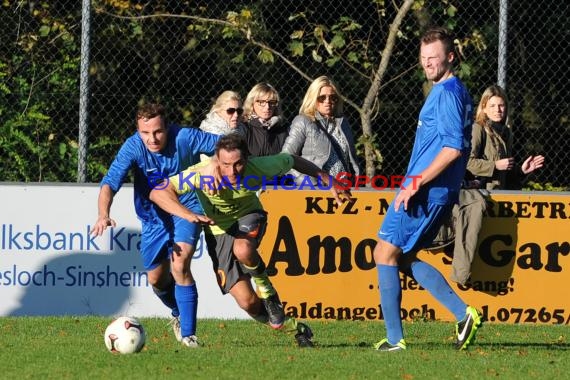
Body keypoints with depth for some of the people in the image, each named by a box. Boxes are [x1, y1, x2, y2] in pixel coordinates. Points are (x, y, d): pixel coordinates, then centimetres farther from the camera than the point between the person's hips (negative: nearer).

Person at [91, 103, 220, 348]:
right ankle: (178, 312, 45)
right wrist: (103, 214, -52)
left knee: (179, 265, -23)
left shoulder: (184, 138, -23)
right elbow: (111, 182, -35)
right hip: (154, 216, 3)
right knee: (157, 279, 12)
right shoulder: (133, 147, -23)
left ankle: (188, 334, -16)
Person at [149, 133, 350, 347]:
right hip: (218, 231, 1)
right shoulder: (201, 173, -32)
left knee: (242, 250, -40)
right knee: (247, 302, -7)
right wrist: (188, 214, -52)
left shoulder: (258, 168, -26)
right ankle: (295, 329, 20)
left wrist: (329, 183, 5)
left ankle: (265, 287, -7)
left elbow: (293, 161, -6)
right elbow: (158, 193, -35)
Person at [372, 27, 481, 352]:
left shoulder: (447, 93, -14)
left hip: (426, 191, -10)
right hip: (442, 193, 10)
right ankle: (463, 313, 7)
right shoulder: (457, 92, 17)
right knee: (405, 258, 16)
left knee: (385, 253, -3)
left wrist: (416, 184, -21)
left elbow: (453, 148, -23)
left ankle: (394, 338, -4)